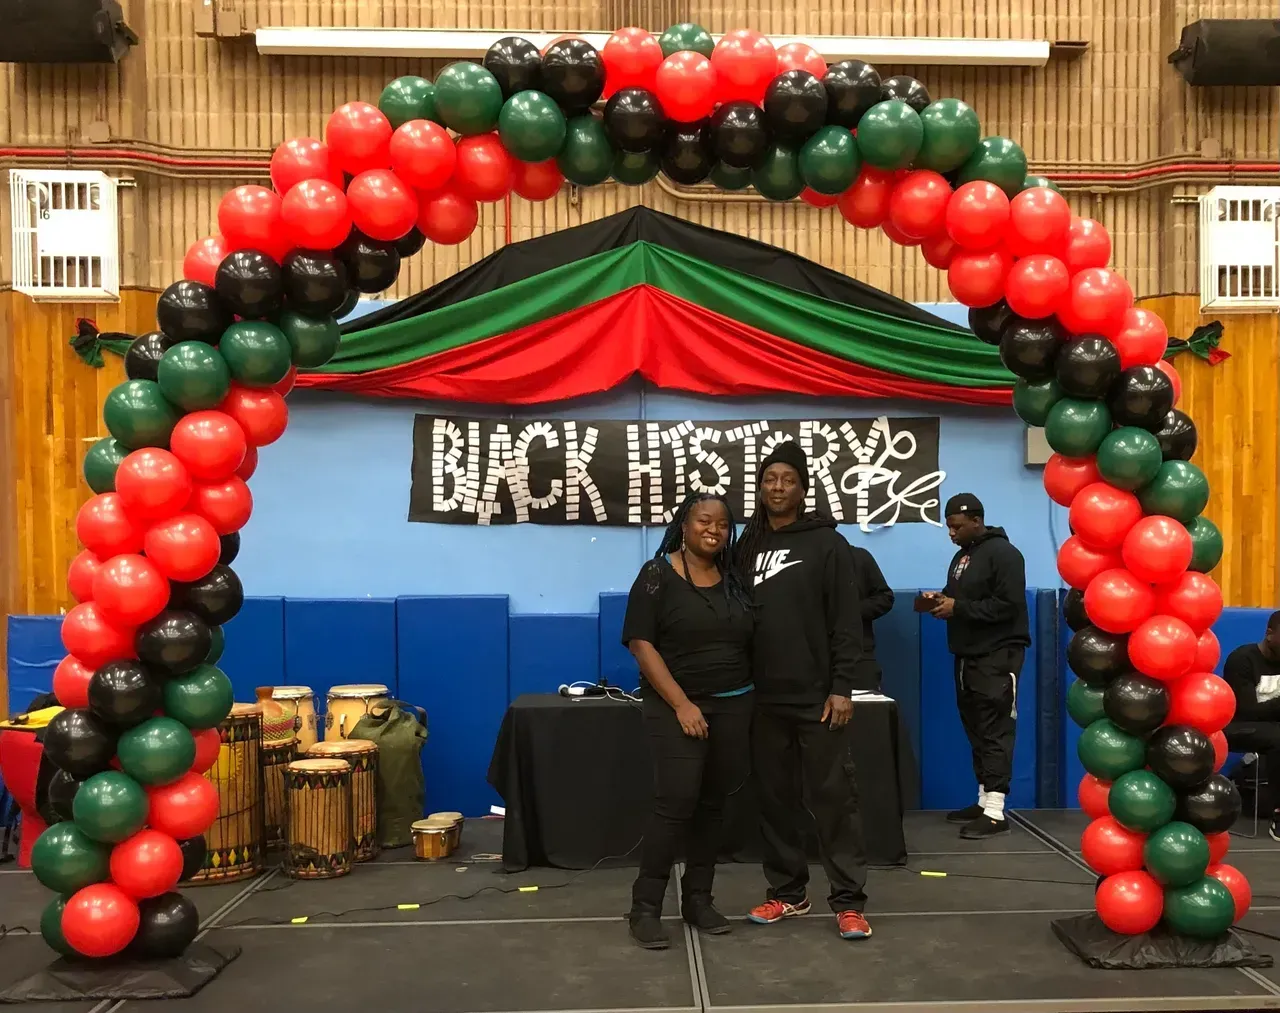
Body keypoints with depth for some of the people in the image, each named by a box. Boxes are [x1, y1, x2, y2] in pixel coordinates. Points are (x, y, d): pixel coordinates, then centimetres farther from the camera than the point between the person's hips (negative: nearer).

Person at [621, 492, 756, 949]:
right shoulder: (658, 574, -6)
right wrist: (682, 704, -16)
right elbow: (641, 644, -11)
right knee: (676, 802, -11)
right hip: (677, 706, -5)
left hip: (733, 706, 5)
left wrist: (747, 701, 6)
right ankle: (645, 907, -2)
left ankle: (698, 899, 20)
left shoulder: (734, 579, 10)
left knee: (713, 804, 9)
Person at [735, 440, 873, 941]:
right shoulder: (748, 547, 12)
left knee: (833, 798, 1)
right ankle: (787, 892, 23)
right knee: (776, 799, 11)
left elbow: (846, 623, -7)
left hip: (817, 697, -4)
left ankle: (848, 901, 9)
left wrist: (843, 687, -13)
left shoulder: (827, 544, -2)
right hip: (764, 700, 5)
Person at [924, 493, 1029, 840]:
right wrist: (941, 599, 3)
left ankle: (995, 812, -8)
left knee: (994, 732, -9)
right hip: (967, 656, 9)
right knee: (976, 731, 10)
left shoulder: (1003, 553, -11)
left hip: (997, 658, -9)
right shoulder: (962, 556, 16)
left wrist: (957, 608, -19)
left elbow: (1008, 605, -19)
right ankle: (985, 800, 16)